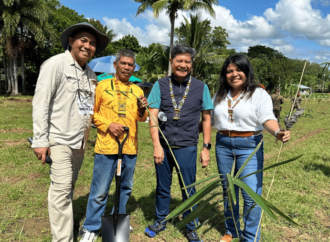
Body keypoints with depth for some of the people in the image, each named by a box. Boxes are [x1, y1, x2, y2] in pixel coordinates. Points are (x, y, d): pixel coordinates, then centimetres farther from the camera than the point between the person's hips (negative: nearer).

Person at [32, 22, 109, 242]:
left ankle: (64, 222, 33)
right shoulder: (56, 64, -8)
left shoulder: (90, 74, 13)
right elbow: (41, 103, -12)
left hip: (80, 141, 7)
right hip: (59, 140, -7)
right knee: (62, 189, -6)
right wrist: (40, 140, -15)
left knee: (69, 188, 17)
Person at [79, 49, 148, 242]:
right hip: (107, 146, -4)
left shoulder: (137, 90, 10)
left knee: (126, 188, 16)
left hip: (130, 147, 4)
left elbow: (142, 119, 11)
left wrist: (142, 110, -11)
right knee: (100, 190, 1)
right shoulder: (103, 86, 1)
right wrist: (107, 125, -13)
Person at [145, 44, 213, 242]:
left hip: (187, 147, -1)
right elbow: (153, 117, -2)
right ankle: (160, 221, 35)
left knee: (189, 189, 8)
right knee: (162, 186, 14)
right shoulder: (160, 85, 1)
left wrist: (206, 147, 1)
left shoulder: (201, 87, 2)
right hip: (163, 145, 1)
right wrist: (157, 145, -10)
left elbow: (207, 118, 5)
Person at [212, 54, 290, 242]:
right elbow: (210, 119, 17)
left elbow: (267, 118, -17)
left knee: (251, 194, -6)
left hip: (249, 145, -5)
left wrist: (277, 132, -36)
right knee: (228, 190, 14)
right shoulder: (220, 96, 11)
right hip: (223, 145, 5)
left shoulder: (259, 94, -5)